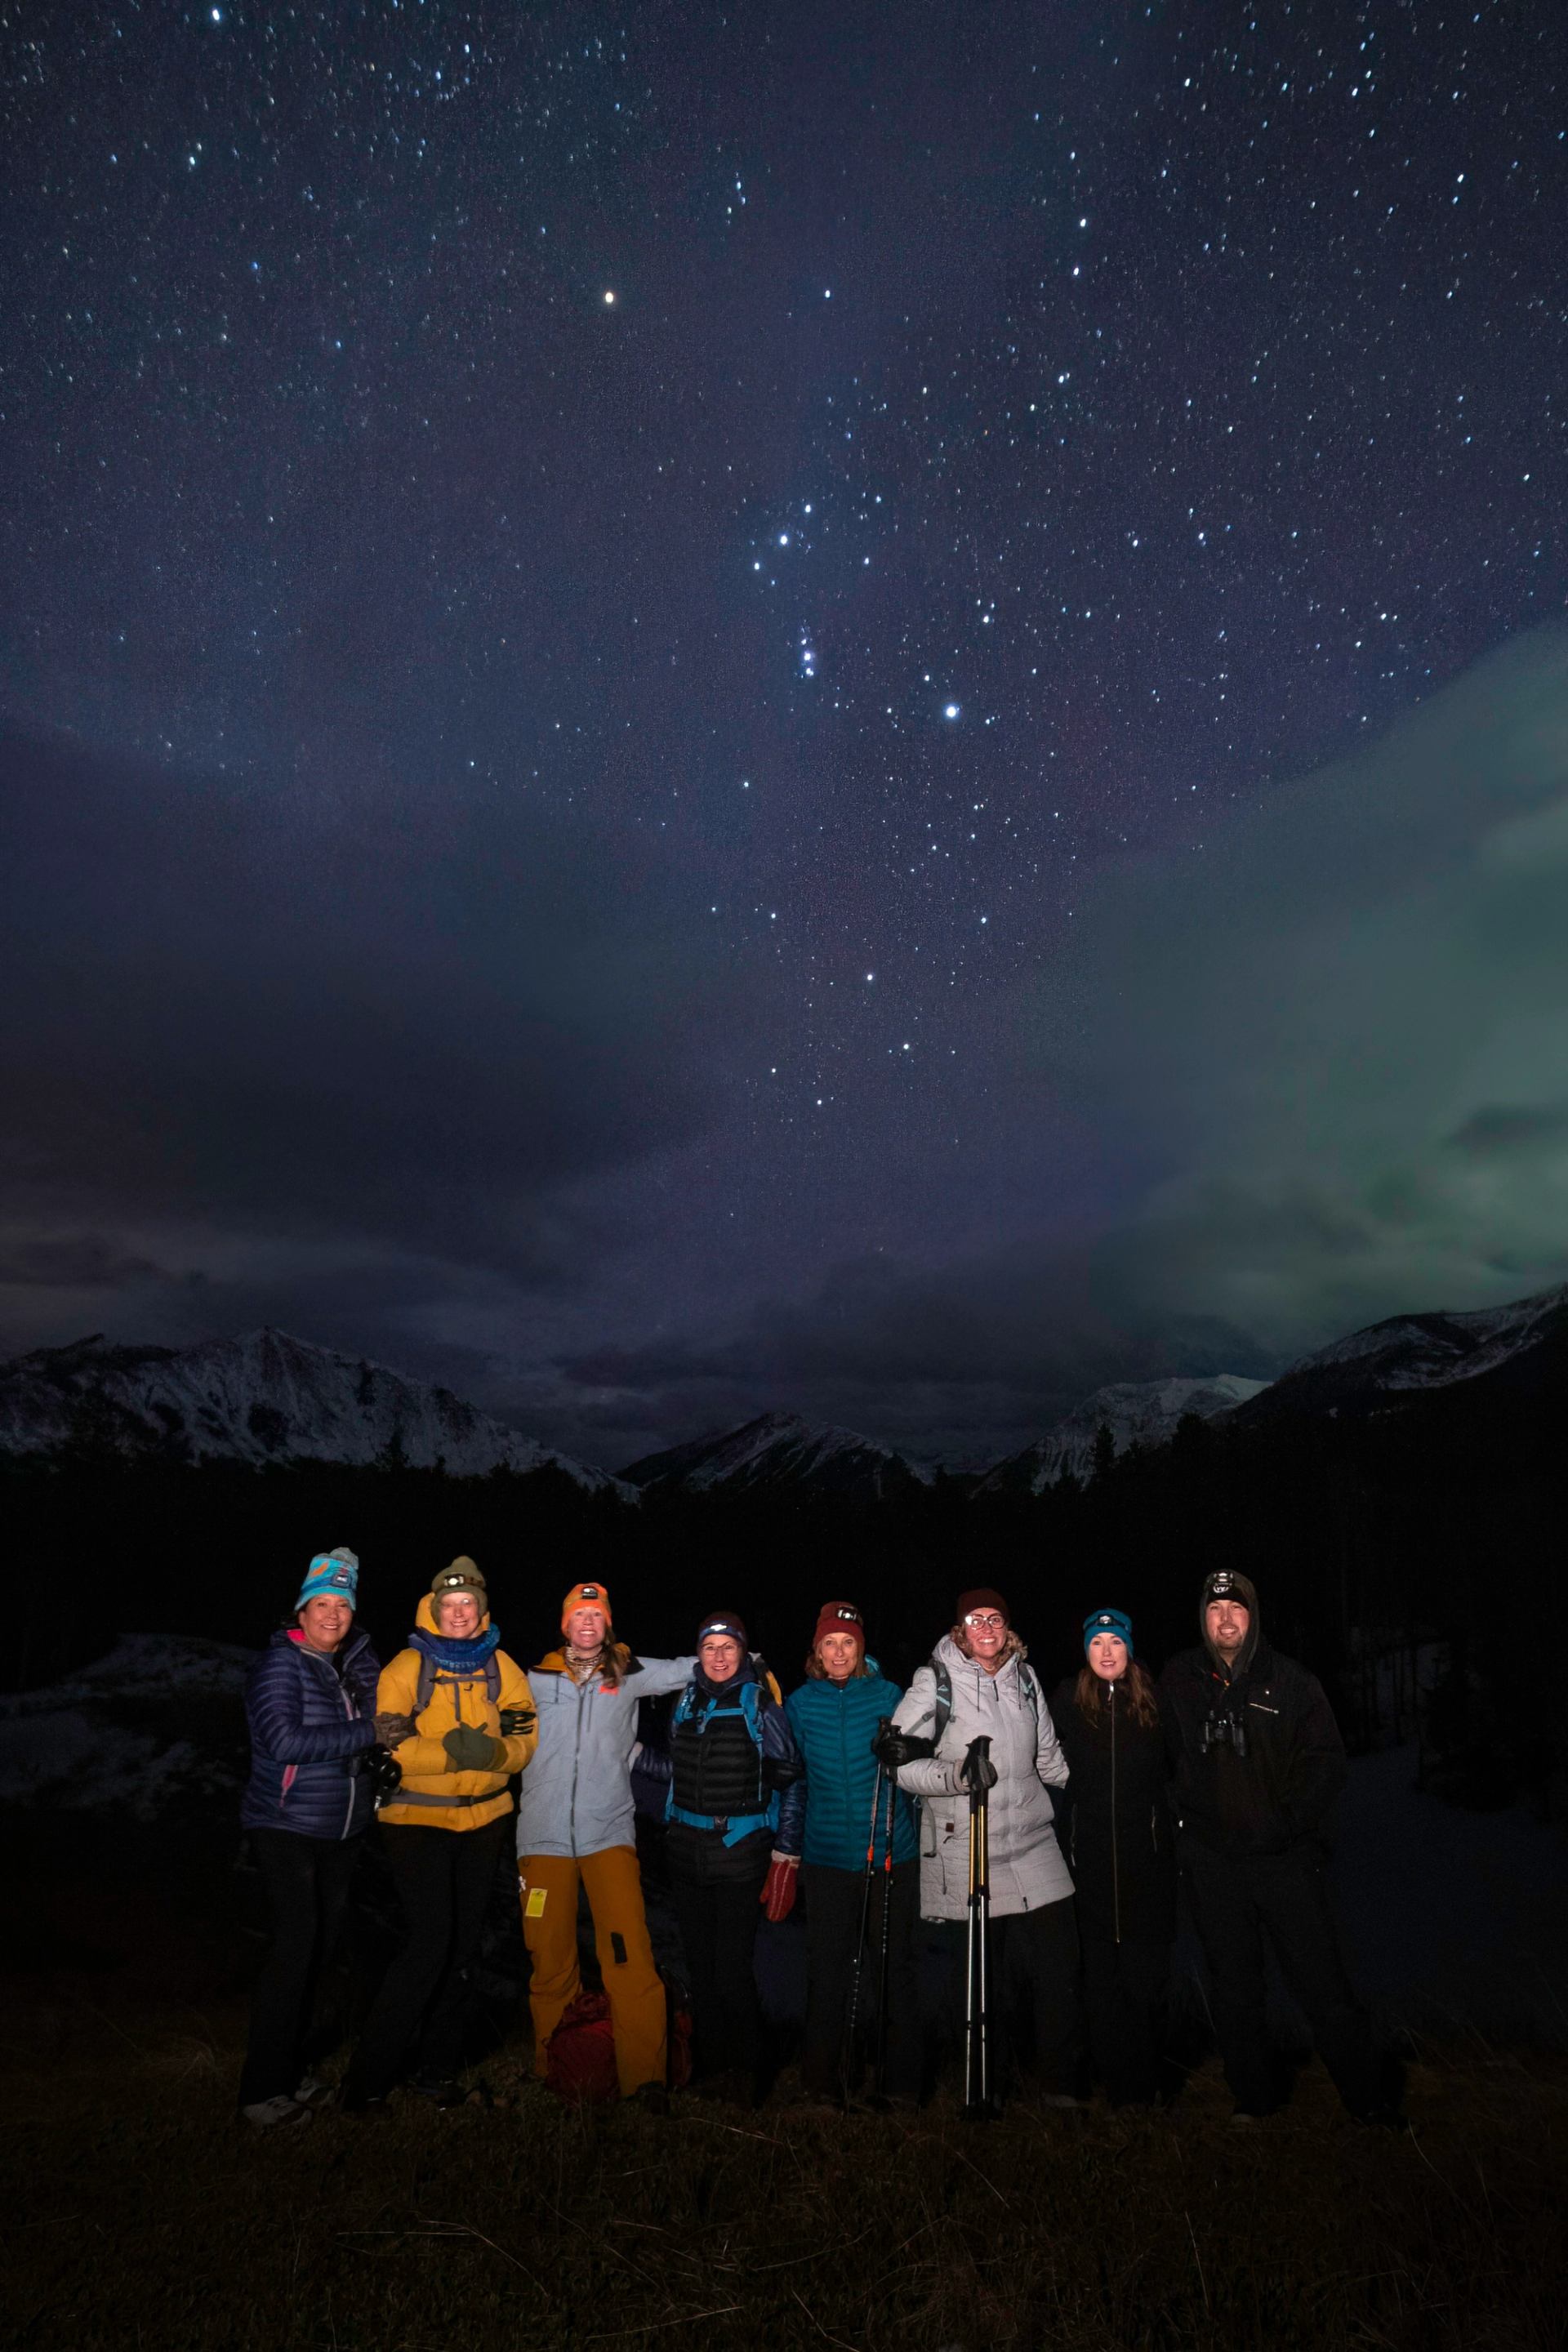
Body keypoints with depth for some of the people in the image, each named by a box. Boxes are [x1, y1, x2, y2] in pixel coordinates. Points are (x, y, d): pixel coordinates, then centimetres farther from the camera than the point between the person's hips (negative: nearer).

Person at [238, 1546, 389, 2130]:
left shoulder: (359, 1661, 4)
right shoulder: (281, 1663, -14)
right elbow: (284, 1741, -25)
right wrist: (368, 1733, -25)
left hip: (343, 1831, 7)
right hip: (287, 1827, -6)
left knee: (320, 1945, 13)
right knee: (294, 1946, -11)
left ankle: (290, 2070, 27)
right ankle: (262, 2092, 0)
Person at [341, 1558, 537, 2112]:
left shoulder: (501, 1667, 1)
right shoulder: (407, 1667, -8)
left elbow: (526, 1740, -1)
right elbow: (388, 1744, -16)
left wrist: (493, 1751, -23)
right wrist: (451, 1750, -29)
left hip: (483, 1821, 4)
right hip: (417, 1821, -4)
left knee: (461, 1946, 12)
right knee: (430, 1942, -11)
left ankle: (435, 2066, 29)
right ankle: (369, 2079, 5)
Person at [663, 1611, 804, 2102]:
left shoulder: (760, 1704, -7)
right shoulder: (687, 1703, 6)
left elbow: (790, 1782, -6)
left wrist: (785, 1856, -8)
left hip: (740, 1854, -5)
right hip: (687, 1854, 5)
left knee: (732, 1973, -4)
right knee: (700, 1970, 11)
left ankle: (745, 2078, 14)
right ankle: (708, 2071, 26)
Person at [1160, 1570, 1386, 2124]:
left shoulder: (1291, 1680, -3)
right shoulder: (1178, 1681, 3)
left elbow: (1326, 1760, -1)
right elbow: (1169, 1761, 16)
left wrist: (1293, 1820, -8)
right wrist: (1186, 1816, 9)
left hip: (1286, 1855, -2)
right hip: (1212, 1858, 2)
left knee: (1323, 1984, 2)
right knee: (1234, 1989, 13)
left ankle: (1365, 2098, 19)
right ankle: (1253, 2095, 29)